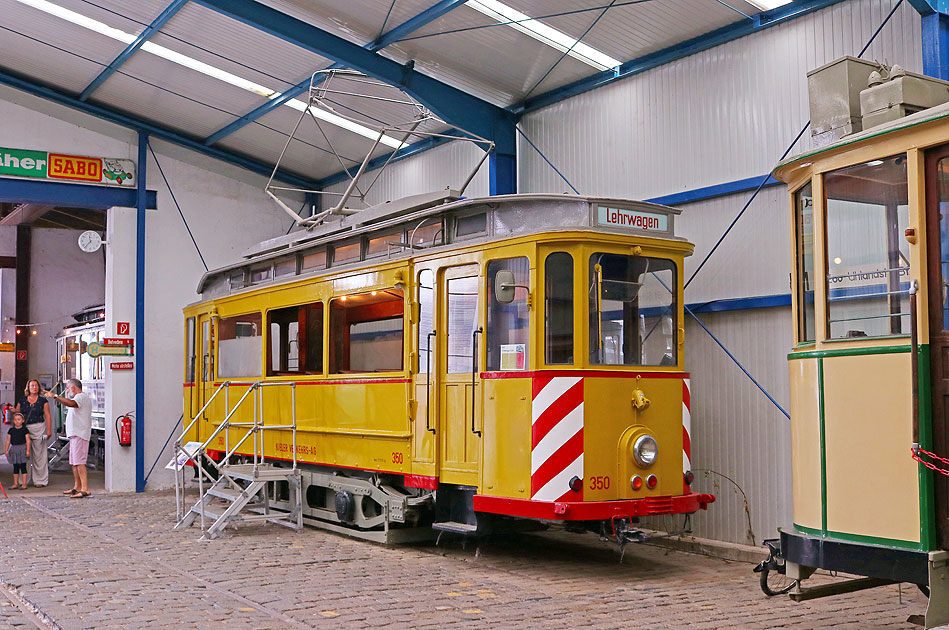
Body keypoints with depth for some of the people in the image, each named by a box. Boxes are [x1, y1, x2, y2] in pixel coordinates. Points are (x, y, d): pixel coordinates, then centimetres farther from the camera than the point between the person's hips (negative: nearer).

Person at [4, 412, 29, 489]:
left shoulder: (24, 430, -3)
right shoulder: (11, 430, 8)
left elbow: (28, 440, -5)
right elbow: (8, 440, 10)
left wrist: (28, 450, -11)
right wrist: (6, 450, 4)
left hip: (22, 448, -4)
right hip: (14, 449, 4)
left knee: (23, 467, -3)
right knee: (15, 467, 10)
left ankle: (24, 483, 0)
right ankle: (16, 484, 16)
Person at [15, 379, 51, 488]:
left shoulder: (43, 401, 6)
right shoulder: (22, 400, 12)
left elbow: (47, 416, 2)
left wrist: (49, 430, -6)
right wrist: (12, 410, -7)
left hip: (38, 429, -2)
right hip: (24, 429, 2)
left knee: (39, 455, -1)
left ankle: (40, 480, 5)